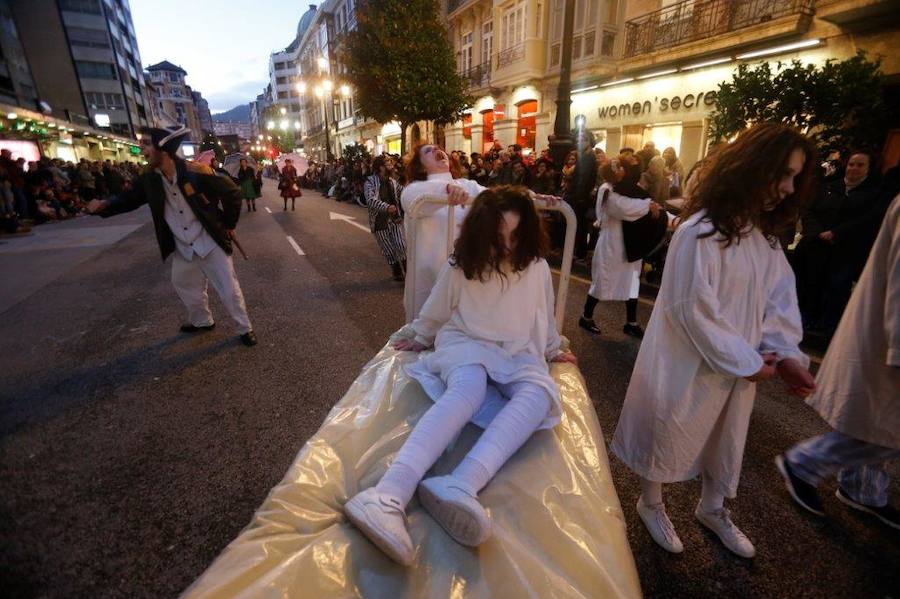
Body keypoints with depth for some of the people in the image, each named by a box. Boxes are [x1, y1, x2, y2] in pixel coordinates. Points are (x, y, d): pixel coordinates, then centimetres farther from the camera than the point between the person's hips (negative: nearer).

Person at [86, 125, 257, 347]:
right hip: (182, 248, 6)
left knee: (229, 290, 0)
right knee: (186, 287, 22)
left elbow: (232, 192, -12)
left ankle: (245, 329, 17)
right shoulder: (149, 180, -3)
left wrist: (229, 224, -5)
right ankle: (202, 321, 45)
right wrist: (104, 205, -14)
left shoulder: (196, 172, -19)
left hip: (210, 243, -6)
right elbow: (129, 198, 8)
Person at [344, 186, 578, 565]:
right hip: (465, 344, -2)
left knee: (539, 394, -34)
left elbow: (545, 320, 19)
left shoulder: (537, 267, 2)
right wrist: (419, 340, 23)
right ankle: (390, 494, -60)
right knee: (468, 387, -39)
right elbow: (434, 314, 13)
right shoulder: (460, 268, -4)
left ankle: (457, 487, -60)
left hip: (518, 355, 3)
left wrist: (552, 351, 29)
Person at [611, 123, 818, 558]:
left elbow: (780, 300, 4)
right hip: (689, 364, -8)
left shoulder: (764, 236, 4)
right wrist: (747, 362, -16)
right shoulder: (700, 232, -23)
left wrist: (785, 354, -10)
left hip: (738, 365, 8)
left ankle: (712, 509, 50)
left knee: (725, 438, 24)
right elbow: (694, 311, -24)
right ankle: (651, 505, 39)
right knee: (667, 435, 13)